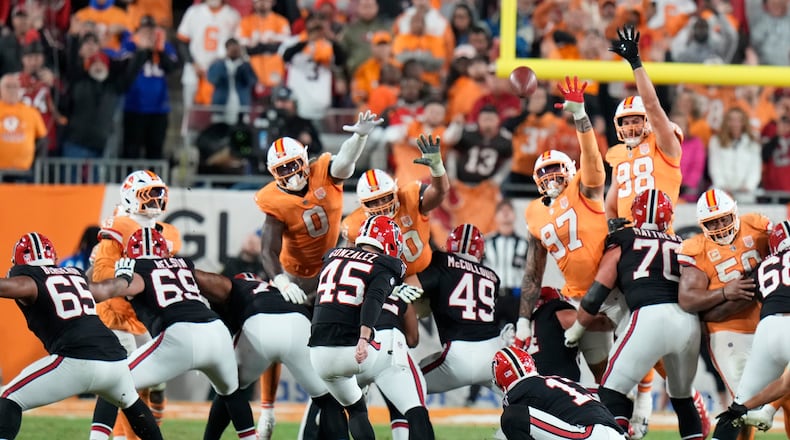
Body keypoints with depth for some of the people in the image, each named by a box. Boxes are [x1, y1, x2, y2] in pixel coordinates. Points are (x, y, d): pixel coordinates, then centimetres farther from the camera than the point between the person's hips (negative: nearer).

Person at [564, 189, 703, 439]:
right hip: (689, 322, 4)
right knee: (683, 397, 23)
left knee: (613, 391, 2)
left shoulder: (622, 244, 15)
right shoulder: (682, 246, 24)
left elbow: (597, 295, 13)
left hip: (651, 316, -4)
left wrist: (576, 329, 27)